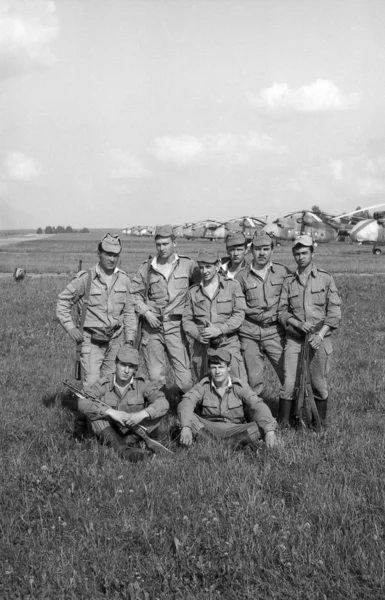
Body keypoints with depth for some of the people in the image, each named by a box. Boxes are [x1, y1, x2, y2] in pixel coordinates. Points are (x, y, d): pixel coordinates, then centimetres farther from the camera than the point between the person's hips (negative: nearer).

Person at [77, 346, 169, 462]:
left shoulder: (141, 384, -7)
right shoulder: (103, 384, -8)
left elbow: (163, 403, -19)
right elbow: (82, 403, -23)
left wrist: (141, 414, -36)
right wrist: (111, 412, -34)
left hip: (134, 433, 0)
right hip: (108, 434, 0)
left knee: (158, 411, -17)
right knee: (95, 409, -26)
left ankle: (129, 442, -32)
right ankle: (122, 449, -44)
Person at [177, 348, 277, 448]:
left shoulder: (239, 387, -8)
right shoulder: (204, 386, -6)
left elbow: (259, 407, -19)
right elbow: (186, 404, -21)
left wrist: (270, 431, -37)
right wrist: (186, 427, -41)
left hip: (235, 431, 0)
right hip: (208, 430, 0)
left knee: (261, 427, -27)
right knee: (186, 415, -26)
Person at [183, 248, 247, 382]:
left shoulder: (232, 286, 4)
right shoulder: (193, 291, 12)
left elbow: (239, 315, -3)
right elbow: (186, 319, 10)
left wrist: (220, 329, -16)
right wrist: (197, 334, -9)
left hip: (228, 344, -2)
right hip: (202, 346, 3)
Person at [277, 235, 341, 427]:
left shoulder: (325, 278, 3)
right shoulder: (289, 281, 9)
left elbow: (334, 311, -1)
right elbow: (282, 311, 6)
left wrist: (321, 334, -12)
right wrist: (298, 324, -12)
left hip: (319, 339, -1)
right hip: (294, 338, 1)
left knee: (318, 383, 4)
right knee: (288, 382, -6)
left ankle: (320, 424, 17)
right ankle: (282, 424, 1)